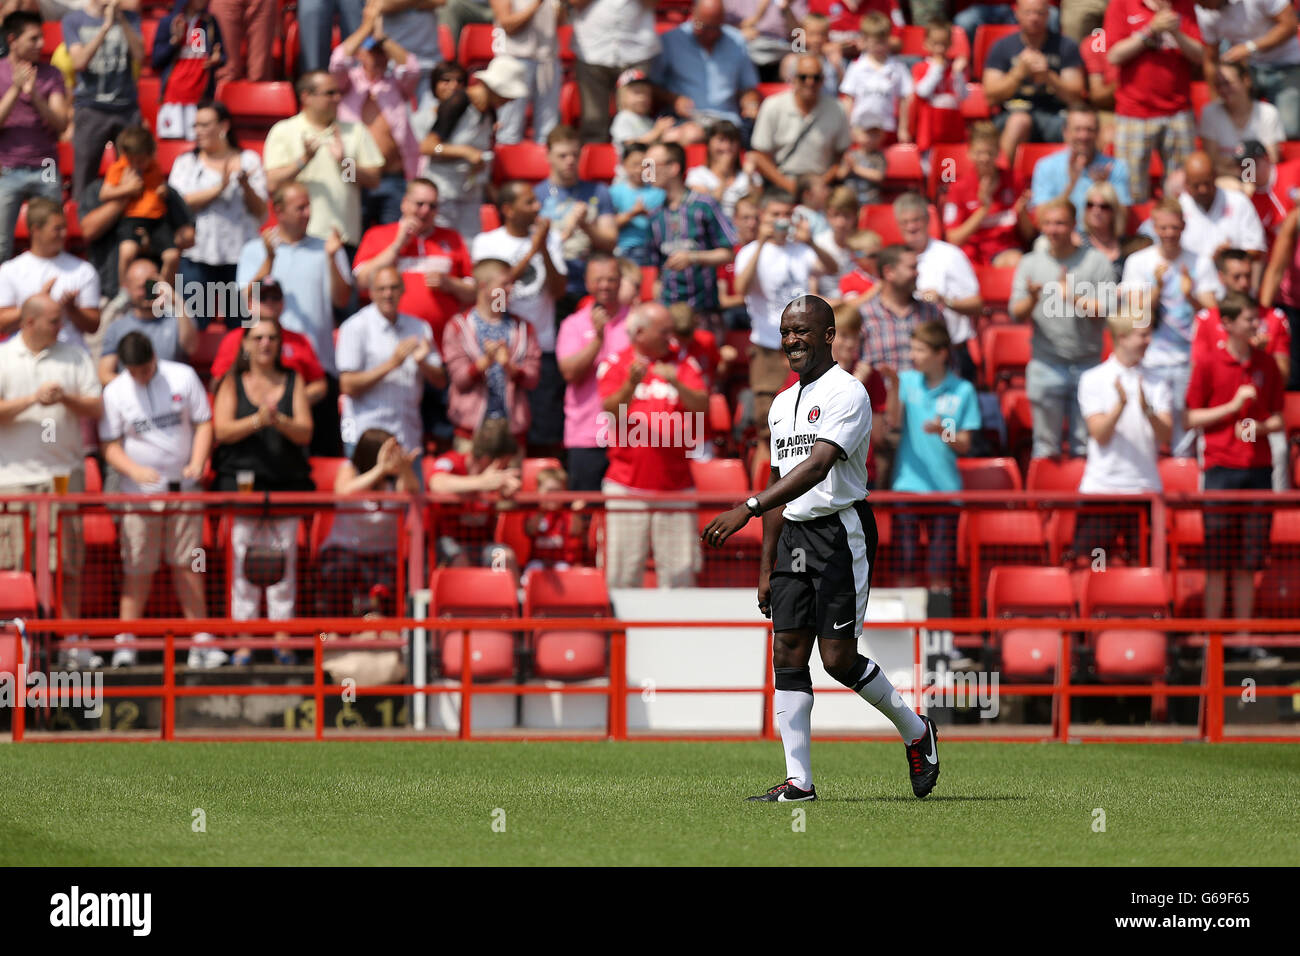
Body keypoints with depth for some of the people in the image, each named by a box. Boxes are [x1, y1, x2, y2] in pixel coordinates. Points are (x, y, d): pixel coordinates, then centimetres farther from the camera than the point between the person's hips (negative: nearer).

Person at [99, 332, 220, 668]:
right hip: (139, 490, -1)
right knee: (138, 567, -3)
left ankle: (200, 641, 8)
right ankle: (125, 644, 2)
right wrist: (136, 470, -20)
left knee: (186, 563, 5)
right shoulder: (114, 392, -3)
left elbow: (203, 423, 4)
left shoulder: (183, 378, -1)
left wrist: (197, 462, -13)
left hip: (183, 487, 1)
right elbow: (111, 446, -2)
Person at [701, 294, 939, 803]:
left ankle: (915, 731, 16)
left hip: (841, 530, -8)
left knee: (838, 657, -8)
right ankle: (798, 780, -3)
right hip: (794, 533, 8)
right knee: (788, 652, -2)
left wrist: (748, 508, -32)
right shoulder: (783, 404, 16)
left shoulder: (847, 393, -10)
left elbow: (818, 465, -24)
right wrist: (766, 566, 16)